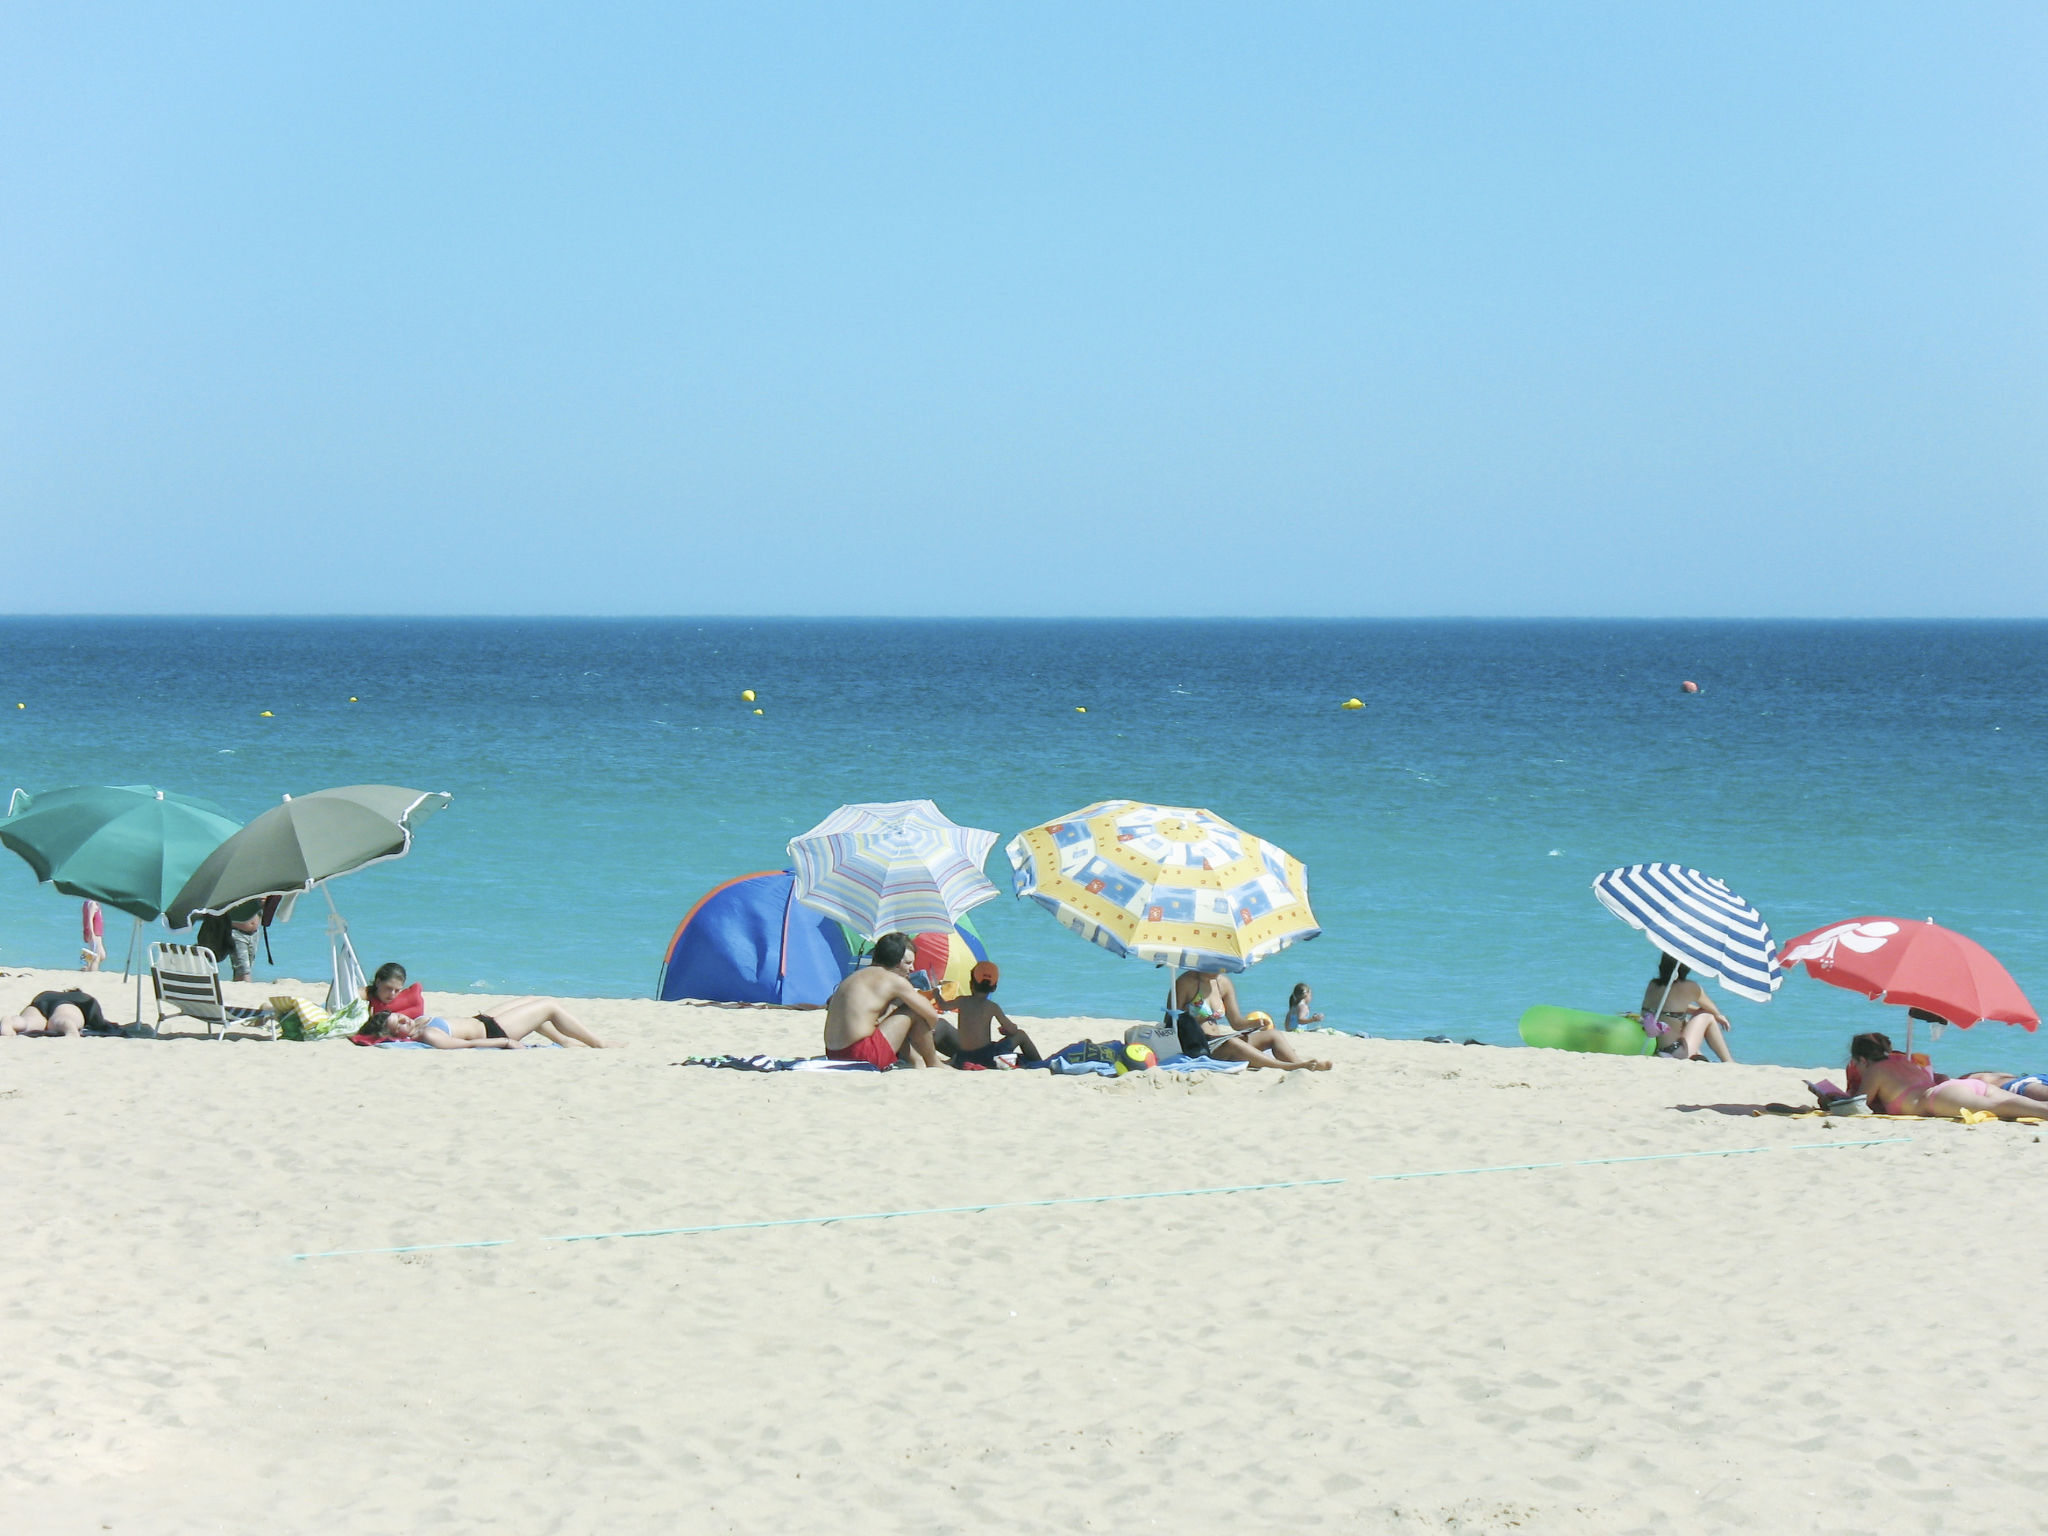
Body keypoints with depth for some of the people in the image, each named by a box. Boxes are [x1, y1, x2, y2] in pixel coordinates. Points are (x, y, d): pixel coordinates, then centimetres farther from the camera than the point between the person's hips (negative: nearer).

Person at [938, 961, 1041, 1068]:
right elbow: (1012, 1030, 0)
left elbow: (942, 1006, 23)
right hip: (986, 1057, -4)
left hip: (962, 1058, 4)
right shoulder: (993, 1007, -6)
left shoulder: (962, 1001, 2)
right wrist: (1004, 1029, 24)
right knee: (1020, 1035, 16)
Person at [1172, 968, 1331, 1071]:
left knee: (1272, 1035, -4)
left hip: (1219, 1039, 9)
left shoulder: (1224, 984, 14)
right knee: (1233, 1044, -38)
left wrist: (1256, 1023, -5)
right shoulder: (1187, 982, -7)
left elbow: (1236, 1022, 15)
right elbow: (1173, 1019, -10)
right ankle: (1287, 1067, -51)